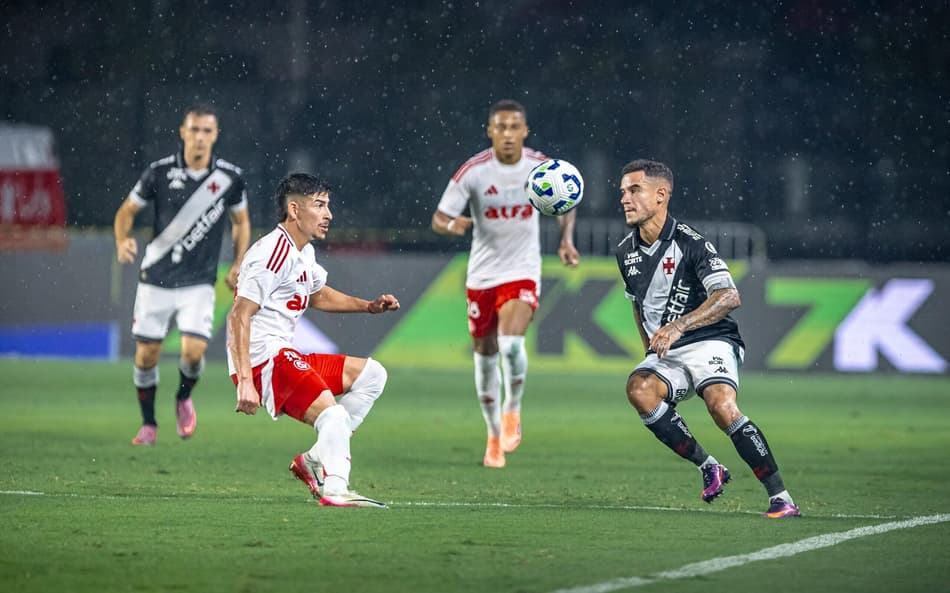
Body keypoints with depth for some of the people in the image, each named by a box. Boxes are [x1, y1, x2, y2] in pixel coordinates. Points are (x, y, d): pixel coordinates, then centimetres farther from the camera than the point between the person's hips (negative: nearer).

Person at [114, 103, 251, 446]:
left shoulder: (230, 177, -3)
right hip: (156, 279, 0)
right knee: (146, 354, 1)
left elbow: (241, 221, 14)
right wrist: (122, 240, -17)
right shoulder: (159, 172, -6)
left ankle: (184, 398, 16)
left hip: (199, 282, 0)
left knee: (193, 350, -17)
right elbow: (127, 211, 4)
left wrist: (238, 264, 1)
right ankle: (148, 424, 22)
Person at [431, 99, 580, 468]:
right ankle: (494, 435, 28)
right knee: (486, 355, 9)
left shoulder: (542, 168, -7)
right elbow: (438, 219, -9)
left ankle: (513, 410, 4)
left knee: (512, 344, -24)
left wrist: (566, 240, -5)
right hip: (482, 274, 1)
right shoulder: (473, 171, -11)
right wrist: (452, 224, -32)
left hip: (522, 272, -1)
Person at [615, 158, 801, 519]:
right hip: (665, 354, 6)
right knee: (639, 389, -27)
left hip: (710, 343, -6)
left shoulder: (690, 243, -12)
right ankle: (708, 467, -15)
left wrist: (678, 326, -32)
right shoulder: (626, 252, 10)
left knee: (721, 405, -32)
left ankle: (780, 497, -23)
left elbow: (729, 297, -22)